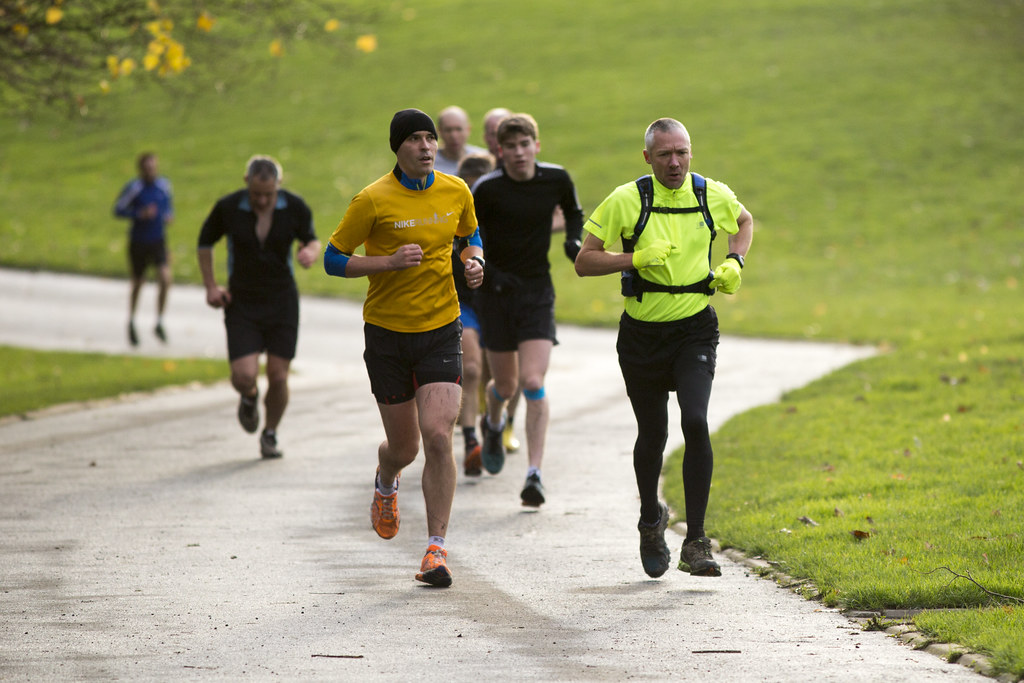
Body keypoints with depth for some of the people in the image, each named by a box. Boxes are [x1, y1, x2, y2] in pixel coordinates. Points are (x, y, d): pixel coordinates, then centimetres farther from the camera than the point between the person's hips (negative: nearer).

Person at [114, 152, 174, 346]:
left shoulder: (164, 185, -2)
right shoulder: (133, 188, -14)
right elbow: (118, 210, -9)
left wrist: (169, 215, -4)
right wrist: (139, 214, -23)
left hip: (158, 242, 2)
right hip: (138, 242, -2)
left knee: (165, 280, -16)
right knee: (137, 284, 11)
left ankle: (159, 323, 1)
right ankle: (131, 322, 37)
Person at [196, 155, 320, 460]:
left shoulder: (295, 207, -10)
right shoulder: (228, 207, -11)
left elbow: (311, 240, 6)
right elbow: (205, 243, 6)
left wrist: (310, 251, -19)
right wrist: (211, 286, -2)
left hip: (282, 300, 1)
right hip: (242, 302, -1)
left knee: (278, 377, -2)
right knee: (244, 375, -13)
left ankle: (270, 435, 24)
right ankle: (249, 397, 26)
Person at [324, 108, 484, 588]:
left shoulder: (456, 193, 1)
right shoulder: (372, 200, -11)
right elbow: (333, 260, -6)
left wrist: (474, 261, -2)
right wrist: (391, 261, -20)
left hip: (441, 330, 1)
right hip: (387, 332, -1)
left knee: (438, 436, -15)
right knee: (404, 447, 8)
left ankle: (436, 549, -9)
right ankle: (385, 485, 47)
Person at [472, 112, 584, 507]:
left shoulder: (556, 180, -3)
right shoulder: (486, 189, -12)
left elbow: (574, 213, 18)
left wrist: (574, 240, -2)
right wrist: (489, 273, -17)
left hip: (538, 291, 0)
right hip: (496, 293, 0)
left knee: (533, 384, -13)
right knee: (505, 385, 10)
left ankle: (534, 475, -12)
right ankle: (493, 424, 48)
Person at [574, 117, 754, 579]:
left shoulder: (714, 195, -2)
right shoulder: (625, 201, -9)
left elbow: (744, 222, 22)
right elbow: (584, 262, -7)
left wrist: (734, 263, 3)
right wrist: (636, 258, -22)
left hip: (695, 328, 0)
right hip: (642, 330, 0)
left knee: (695, 422, -19)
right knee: (652, 433, 9)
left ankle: (695, 544, -16)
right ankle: (651, 520, 39)